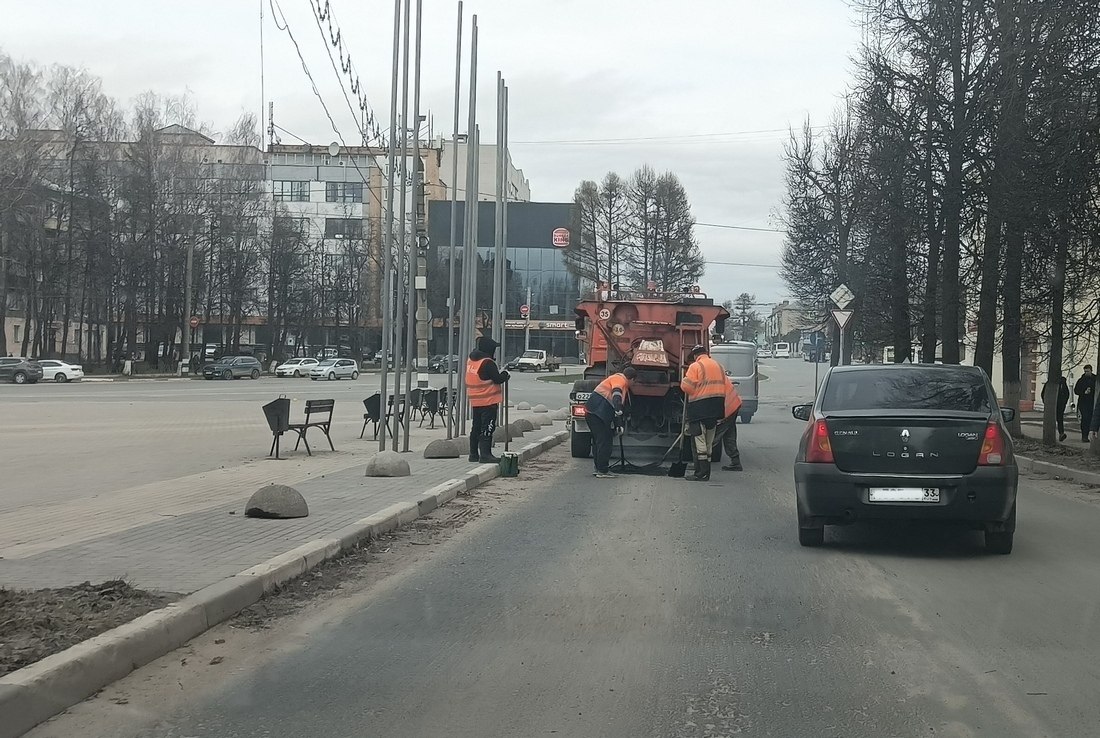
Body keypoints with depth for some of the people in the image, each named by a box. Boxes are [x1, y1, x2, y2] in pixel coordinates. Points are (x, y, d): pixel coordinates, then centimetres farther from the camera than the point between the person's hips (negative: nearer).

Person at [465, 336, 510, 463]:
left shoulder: (471, 360, 8)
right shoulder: (487, 363, -19)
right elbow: (498, 379, -17)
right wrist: (505, 374, 2)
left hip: (475, 401, 8)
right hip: (488, 401, -8)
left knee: (476, 427, 15)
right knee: (487, 428, -5)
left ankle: (474, 454, 20)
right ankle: (485, 454, -7)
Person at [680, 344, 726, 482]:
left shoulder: (695, 366, -7)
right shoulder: (718, 366, 15)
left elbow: (687, 387, -13)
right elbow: (725, 385, 12)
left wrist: (683, 381, 8)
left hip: (700, 406, -7)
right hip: (717, 407, 7)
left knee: (700, 441, -4)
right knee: (709, 442, 13)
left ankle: (703, 473, -8)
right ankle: (704, 472, 18)